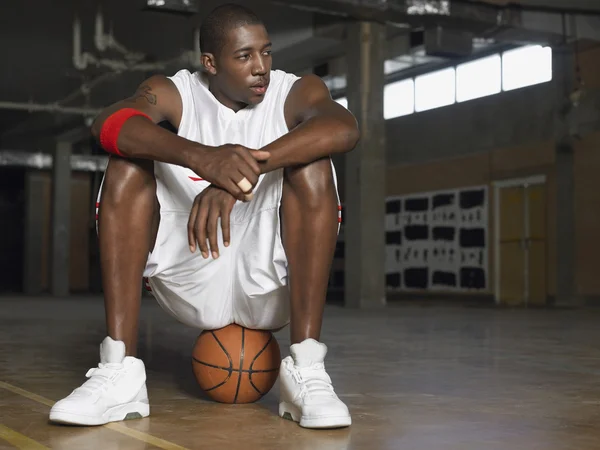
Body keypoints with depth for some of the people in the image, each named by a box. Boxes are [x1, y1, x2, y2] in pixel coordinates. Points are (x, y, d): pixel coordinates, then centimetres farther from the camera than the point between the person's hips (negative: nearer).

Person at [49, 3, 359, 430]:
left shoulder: (296, 92, -2)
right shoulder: (173, 93, 0)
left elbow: (345, 127, -26)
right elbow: (108, 123, -24)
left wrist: (250, 166, -39)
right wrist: (203, 157, -42)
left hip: (272, 283, -1)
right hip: (190, 281, 1)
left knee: (311, 162, -23)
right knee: (127, 161, -17)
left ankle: (307, 370, -27)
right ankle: (120, 371, -24)